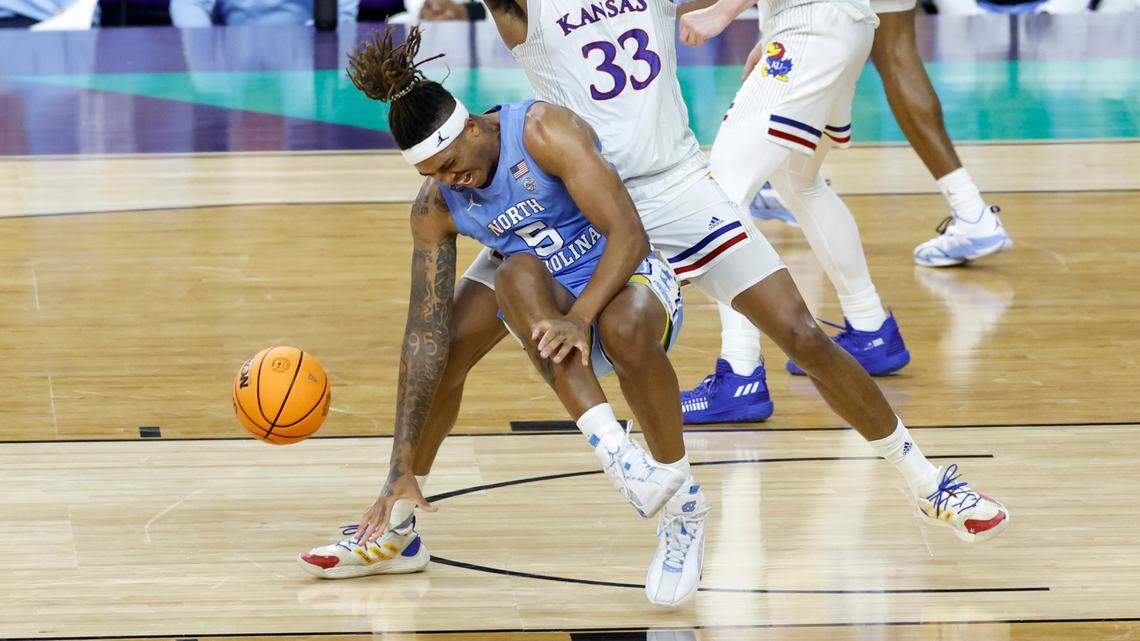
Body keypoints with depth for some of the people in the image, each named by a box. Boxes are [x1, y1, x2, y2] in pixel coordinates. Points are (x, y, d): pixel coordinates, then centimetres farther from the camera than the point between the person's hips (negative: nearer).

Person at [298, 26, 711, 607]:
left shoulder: (545, 132, -18)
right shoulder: (436, 208, -4)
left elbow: (629, 234, -24)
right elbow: (426, 334, -3)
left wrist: (580, 317, -40)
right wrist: (403, 470, -8)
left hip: (629, 280, -3)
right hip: (554, 312, 4)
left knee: (627, 328, -41)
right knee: (517, 272, -33)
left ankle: (682, 504, -20)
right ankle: (612, 447, -44)